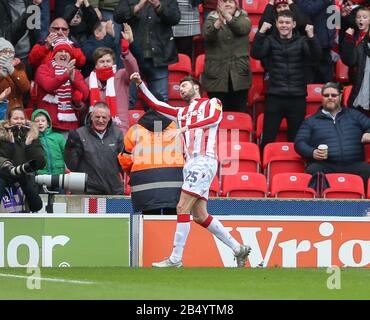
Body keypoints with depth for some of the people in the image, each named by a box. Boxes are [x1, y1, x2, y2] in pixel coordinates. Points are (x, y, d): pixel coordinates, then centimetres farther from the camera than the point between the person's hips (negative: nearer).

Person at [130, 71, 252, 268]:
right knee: (200, 216, 4)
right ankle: (238, 249, 13)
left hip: (204, 161, -8)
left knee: (182, 208, -15)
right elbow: (155, 104, 25)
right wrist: (140, 84, 14)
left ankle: (175, 259, -16)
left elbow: (214, 118, -12)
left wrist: (184, 128, -20)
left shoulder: (211, 103, 9)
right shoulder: (181, 113, 29)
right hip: (190, 163, 8)